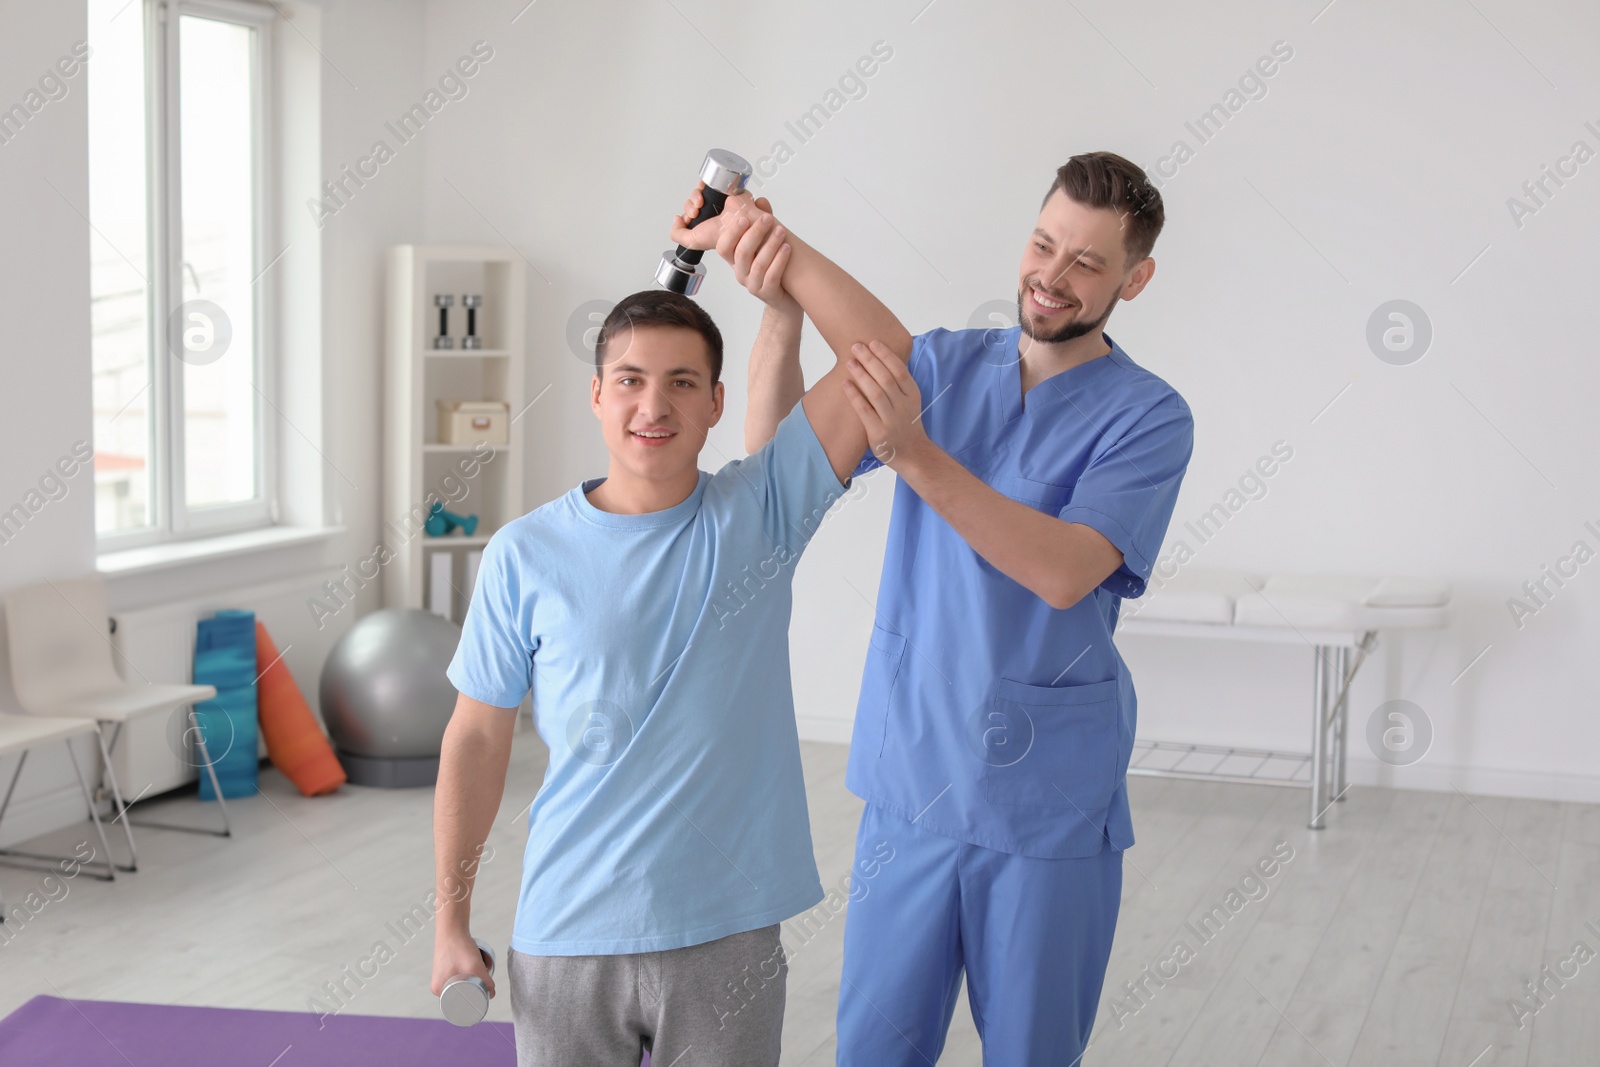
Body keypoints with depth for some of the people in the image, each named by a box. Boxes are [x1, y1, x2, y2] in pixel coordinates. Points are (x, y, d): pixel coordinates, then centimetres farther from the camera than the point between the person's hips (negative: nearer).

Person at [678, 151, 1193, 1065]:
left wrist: (913, 452, -31)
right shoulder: (940, 366, 4)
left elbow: (1063, 573, -24)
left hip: (1049, 804, -3)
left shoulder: (1148, 417, -9)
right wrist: (781, 312, -18)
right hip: (911, 778, 3)